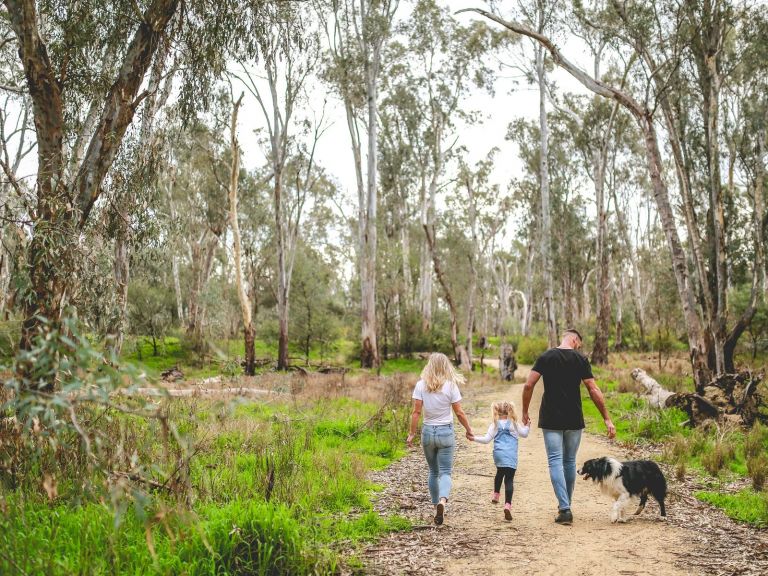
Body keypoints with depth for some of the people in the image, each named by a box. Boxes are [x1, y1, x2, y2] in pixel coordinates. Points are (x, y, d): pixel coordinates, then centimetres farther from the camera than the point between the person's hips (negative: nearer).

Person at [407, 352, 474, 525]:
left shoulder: (421, 385, -5)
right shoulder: (451, 386, -8)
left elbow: (416, 412, -7)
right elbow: (459, 413, -4)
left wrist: (412, 433, 0)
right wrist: (469, 430, 9)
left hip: (428, 432, 2)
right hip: (446, 433, -2)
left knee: (433, 472, 17)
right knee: (445, 472, 1)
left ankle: (436, 505, 22)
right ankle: (442, 500, -24)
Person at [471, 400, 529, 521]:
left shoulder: (495, 425, 5)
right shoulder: (514, 424, 8)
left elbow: (486, 439, -1)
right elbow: (524, 434, 18)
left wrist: (474, 438, 7)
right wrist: (527, 426, 35)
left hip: (498, 455, 1)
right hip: (511, 457, -1)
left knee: (499, 473, 30)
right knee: (509, 479, -6)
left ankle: (496, 495, 42)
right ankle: (507, 504, -21)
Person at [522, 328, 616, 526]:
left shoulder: (545, 357, -1)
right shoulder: (581, 359, -1)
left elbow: (528, 386, -7)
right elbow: (594, 390, -4)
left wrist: (525, 412, 4)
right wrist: (607, 419, 0)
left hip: (551, 419, -1)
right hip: (574, 420, 1)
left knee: (555, 461, -1)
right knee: (570, 461, 15)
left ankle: (565, 509, -12)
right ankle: (565, 505, 26)